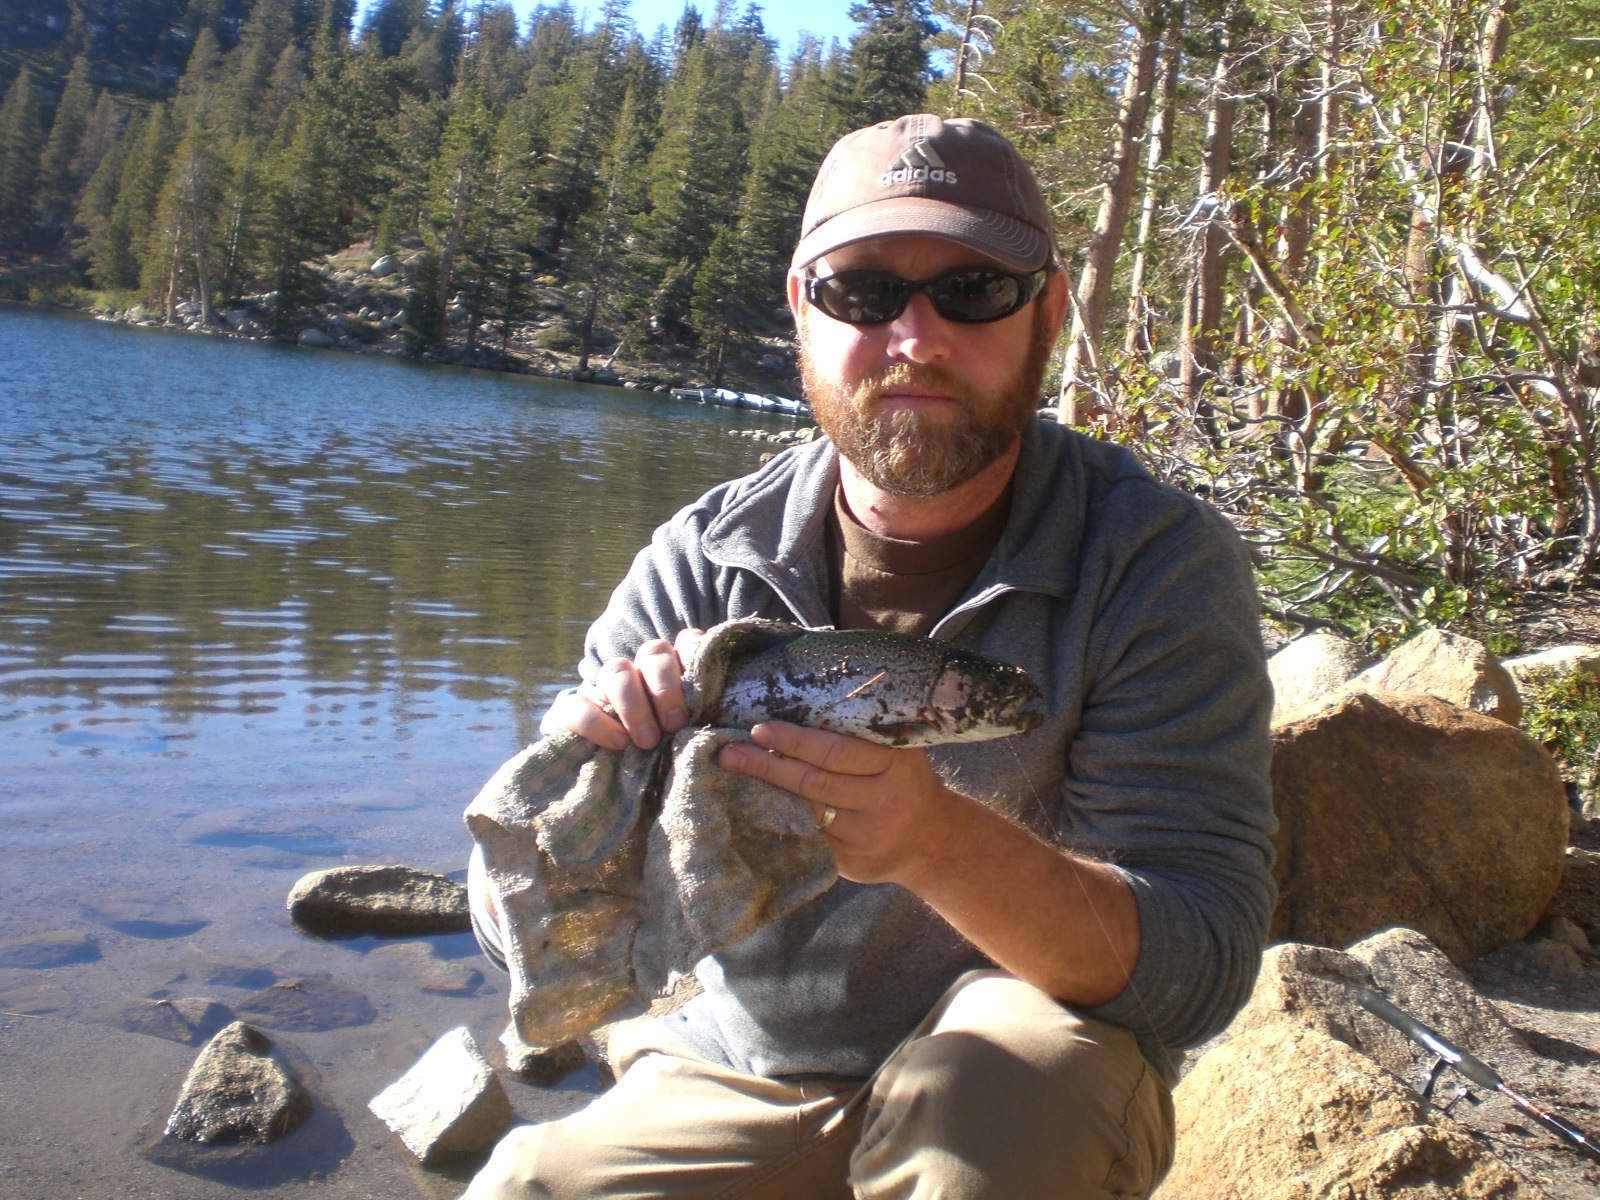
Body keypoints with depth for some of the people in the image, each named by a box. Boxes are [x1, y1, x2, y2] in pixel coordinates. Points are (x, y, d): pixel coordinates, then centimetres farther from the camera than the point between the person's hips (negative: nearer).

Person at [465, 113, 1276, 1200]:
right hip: (732, 1078, 3)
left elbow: (1203, 965, -22)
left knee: (1021, 1057, -33)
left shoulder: (1158, 562, -16)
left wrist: (941, 841, -39)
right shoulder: (703, 559, -7)